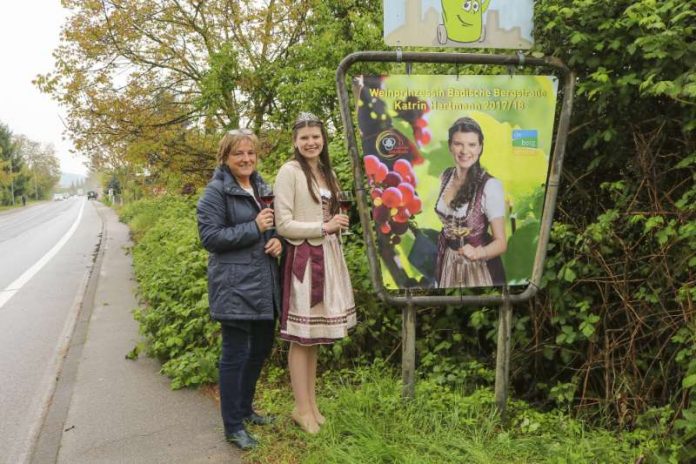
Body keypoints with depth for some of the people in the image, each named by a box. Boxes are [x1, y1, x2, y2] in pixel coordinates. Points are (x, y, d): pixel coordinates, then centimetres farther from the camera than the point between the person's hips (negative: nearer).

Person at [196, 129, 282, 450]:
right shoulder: (216, 191, -8)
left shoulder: (261, 186, 15)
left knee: (261, 348, 16)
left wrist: (277, 240, 0)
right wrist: (254, 228, -19)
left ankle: (244, 408, 35)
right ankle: (233, 427, 14)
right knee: (236, 354, 0)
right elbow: (209, 236, -15)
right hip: (235, 287, -8)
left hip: (265, 284, 8)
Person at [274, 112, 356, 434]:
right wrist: (323, 227, -14)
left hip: (328, 257, 7)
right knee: (301, 337, 0)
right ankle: (302, 408, 14)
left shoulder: (328, 173, 14)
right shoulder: (289, 172, -8)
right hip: (303, 258, -7)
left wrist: (338, 225, 8)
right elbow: (283, 225, -13)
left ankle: (311, 404, 23)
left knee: (315, 335, 12)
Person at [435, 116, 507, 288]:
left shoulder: (490, 185, -21)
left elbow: (501, 242, -20)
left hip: (478, 266, -5)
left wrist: (477, 253, -37)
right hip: (447, 262, 5)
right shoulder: (445, 176, -4)